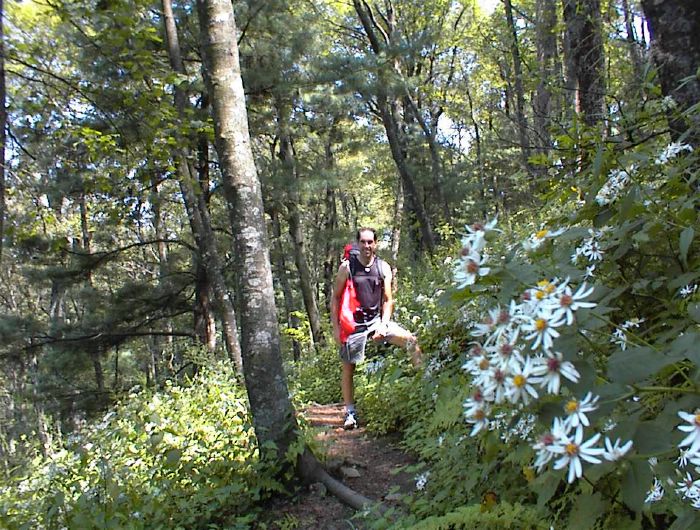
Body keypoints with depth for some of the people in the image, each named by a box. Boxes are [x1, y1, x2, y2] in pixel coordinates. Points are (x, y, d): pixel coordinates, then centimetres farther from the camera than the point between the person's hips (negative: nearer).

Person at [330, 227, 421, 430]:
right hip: (353, 324, -2)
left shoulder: (383, 268, -1)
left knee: (410, 340, -16)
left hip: (377, 319, 2)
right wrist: (336, 328, -8)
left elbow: (388, 300, 3)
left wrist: (383, 325, -10)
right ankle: (350, 412, 18)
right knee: (348, 369, 5)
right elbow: (335, 298, -2)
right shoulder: (347, 267, -7)